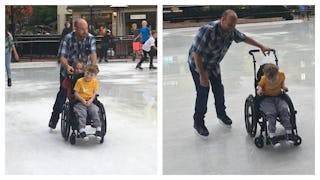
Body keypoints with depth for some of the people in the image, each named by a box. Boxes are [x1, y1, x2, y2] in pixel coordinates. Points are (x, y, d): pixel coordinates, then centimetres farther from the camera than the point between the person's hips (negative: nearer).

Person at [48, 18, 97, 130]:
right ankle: (53, 121, 12)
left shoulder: (90, 38, -11)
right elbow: (62, 56, -25)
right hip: (67, 71, -2)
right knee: (63, 94, 3)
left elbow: (93, 53, -23)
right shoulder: (68, 39, -20)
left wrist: (93, 66, -42)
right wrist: (67, 66, -46)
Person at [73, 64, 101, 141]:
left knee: (94, 111, -23)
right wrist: (82, 100, -16)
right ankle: (82, 130, -30)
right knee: (82, 113, -28)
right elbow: (76, 93, -4)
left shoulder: (95, 82, 5)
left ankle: (98, 129, -22)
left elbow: (94, 93, 3)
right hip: (80, 102, -2)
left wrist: (90, 100, -14)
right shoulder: (79, 81, -4)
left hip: (90, 102, 2)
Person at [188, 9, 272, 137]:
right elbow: (196, 53, -33)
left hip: (214, 64, 7)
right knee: (203, 93, -8)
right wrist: (202, 75, -30)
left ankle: (221, 113, 37)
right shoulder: (208, 30, -37)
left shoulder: (231, 31, -15)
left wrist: (261, 47, 9)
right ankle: (198, 123, 6)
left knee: (219, 89, 13)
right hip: (198, 64, -7)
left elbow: (245, 38, 6)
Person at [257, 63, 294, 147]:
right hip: (266, 99, -2)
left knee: (284, 110, -25)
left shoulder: (281, 74, -8)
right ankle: (272, 136, -24)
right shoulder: (264, 79, -16)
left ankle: (289, 132, -20)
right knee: (271, 113, -28)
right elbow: (260, 85, 3)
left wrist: (283, 86, -5)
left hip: (278, 97, 3)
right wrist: (259, 90, -17)